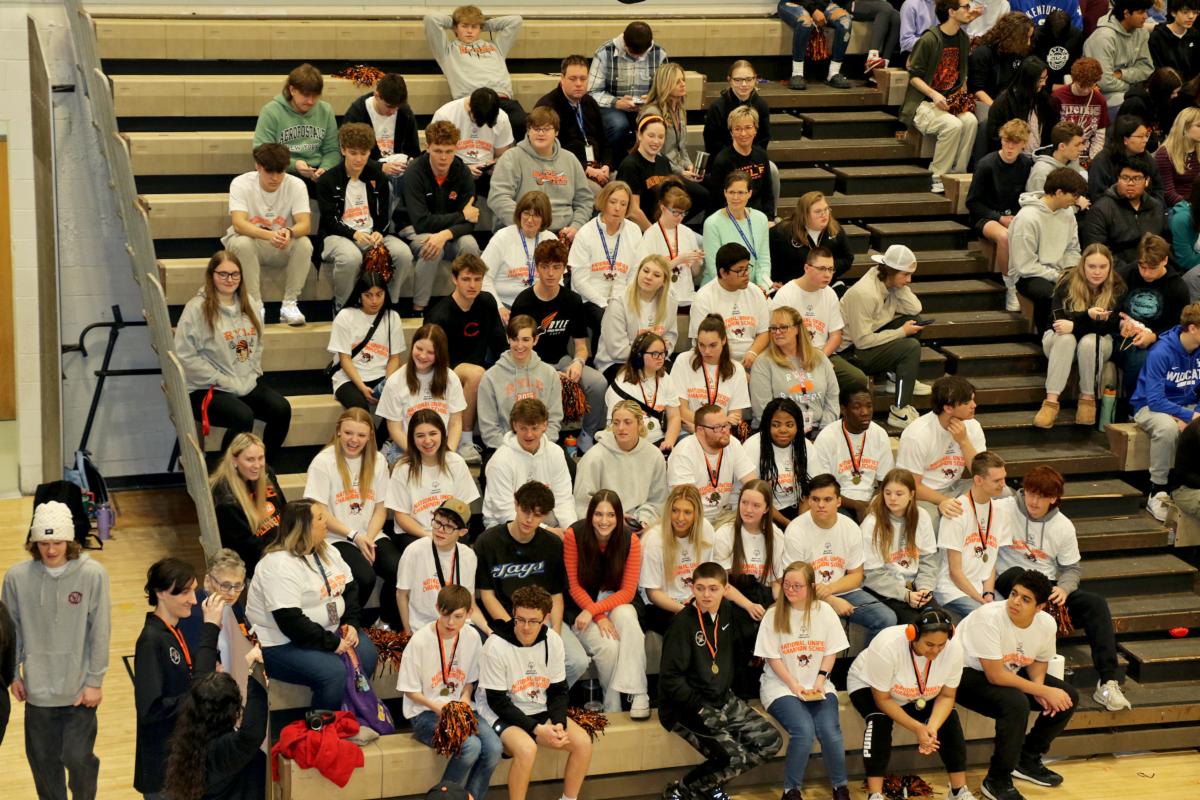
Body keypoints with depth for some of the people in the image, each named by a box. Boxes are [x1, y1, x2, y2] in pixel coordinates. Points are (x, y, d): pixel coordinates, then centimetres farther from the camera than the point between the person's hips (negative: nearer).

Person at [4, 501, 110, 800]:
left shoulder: (93, 574, -11)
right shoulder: (17, 576, -6)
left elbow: (100, 632, -7)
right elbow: (11, 629, 5)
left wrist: (95, 681, -6)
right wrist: (13, 675, 7)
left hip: (80, 690, -2)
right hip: (38, 689, 2)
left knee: (78, 758, -1)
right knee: (43, 761, 12)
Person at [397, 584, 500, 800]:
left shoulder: (472, 636, 0)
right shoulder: (420, 640, -13)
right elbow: (410, 690, -6)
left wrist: (465, 698, -6)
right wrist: (437, 707, -20)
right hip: (425, 711, -5)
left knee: (494, 747, -23)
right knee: (470, 746, -31)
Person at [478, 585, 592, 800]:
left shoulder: (553, 641, -6)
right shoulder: (496, 646, -20)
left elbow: (558, 690, 5)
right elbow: (497, 701, -16)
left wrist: (559, 724, -15)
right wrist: (537, 729, -22)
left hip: (541, 711, 5)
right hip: (503, 716, -5)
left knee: (583, 742, -15)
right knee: (527, 748, -34)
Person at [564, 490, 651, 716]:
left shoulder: (631, 540, -11)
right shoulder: (574, 535, -15)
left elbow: (628, 591, -11)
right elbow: (574, 586, -9)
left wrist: (594, 610, -23)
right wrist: (599, 618, -20)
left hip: (616, 602, 2)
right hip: (581, 607, -2)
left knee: (627, 616, -34)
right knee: (608, 646, -30)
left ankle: (638, 694, -32)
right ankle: (613, 710, -10)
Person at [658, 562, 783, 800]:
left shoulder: (726, 611, 3)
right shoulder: (683, 622, -17)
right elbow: (670, 679, -18)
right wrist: (701, 709, -21)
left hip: (723, 699, 8)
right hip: (684, 707, -8)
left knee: (770, 741, 0)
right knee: (734, 757, -24)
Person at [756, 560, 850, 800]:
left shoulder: (824, 611, 3)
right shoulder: (774, 615, -4)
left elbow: (831, 651, 5)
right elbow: (773, 657, -4)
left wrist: (820, 680, -8)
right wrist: (794, 685, -13)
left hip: (817, 685, 2)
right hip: (781, 686, -2)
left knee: (829, 731, -24)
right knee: (804, 730, -29)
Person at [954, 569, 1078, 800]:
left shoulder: (1046, 623, -13)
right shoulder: (989, 617, -32)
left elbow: (1039, 661, 7)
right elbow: (995, 675, -31)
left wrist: (1038, 688, -17)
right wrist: (1044, 691, -28)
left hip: (1009, 671, 8)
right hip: (966, 673, -8)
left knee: (1068, 697, -3)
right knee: (1016, 704, -34)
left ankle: (1028, 759, 14)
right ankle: (997, 780, -15)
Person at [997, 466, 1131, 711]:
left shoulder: (1063, 527, 3)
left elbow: (1071, 568, 9)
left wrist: (1063, 589, -15)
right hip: (1009, 581, -4)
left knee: (1096, 603, -19)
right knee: (1018, 574, -40)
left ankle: (1108, 682, -24)